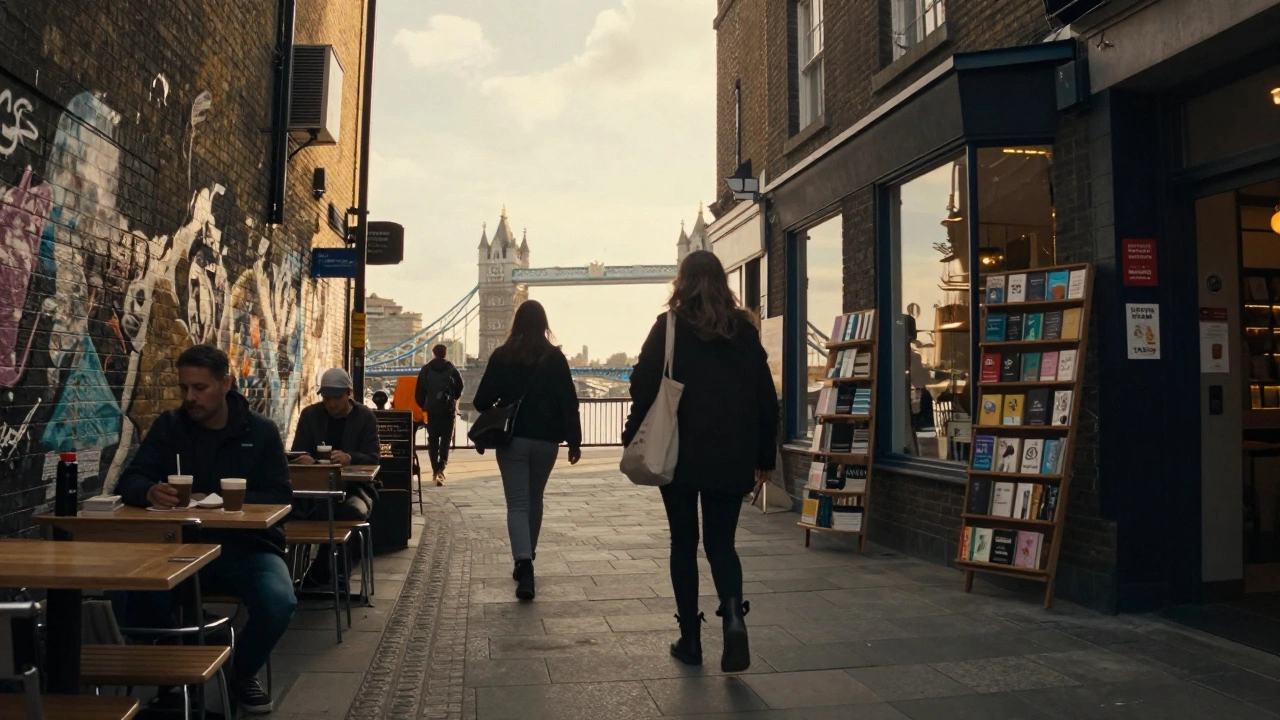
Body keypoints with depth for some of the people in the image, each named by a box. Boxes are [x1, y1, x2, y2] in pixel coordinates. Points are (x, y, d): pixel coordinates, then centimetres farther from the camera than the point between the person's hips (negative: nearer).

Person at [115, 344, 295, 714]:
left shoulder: (262, 431, 0)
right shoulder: (168, 426, 6)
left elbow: (280, 497, -7)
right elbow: (129, 481, -2)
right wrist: (150, 492, -28)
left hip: (247, 547, -1)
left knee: (279, 603, -30)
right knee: (139, 592, -31)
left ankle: (243, 673, 5)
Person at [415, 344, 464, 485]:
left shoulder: (425, 370, 3)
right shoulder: (451, 370, -2)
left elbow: (419, 392, 2)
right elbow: (459, 389, 2)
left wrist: (423, 406, 15)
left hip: (431, 410, 2)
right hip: (448, 409, -2)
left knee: (432, 439, 10)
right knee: (446, 438, 2)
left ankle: (435, 470, 9)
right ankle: (441, 466, -16)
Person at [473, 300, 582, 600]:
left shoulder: (501, 356, -4)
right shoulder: (554, 357, -4)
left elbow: (482, 401, -3)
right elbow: (569, 401, -6)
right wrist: (574, 440, 0)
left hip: (512, 439, -1)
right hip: (546, 440, 1)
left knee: (518, 503, -1)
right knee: (535, 500, 18)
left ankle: (524, 565, -19)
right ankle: (526, 559, 29)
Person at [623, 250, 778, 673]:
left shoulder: (669, 327, -4)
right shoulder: (744, 330, 4)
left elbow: (644, 388, -9)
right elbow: (766, 398, 4)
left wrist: (633, 442, 2)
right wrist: (764, 457, 11)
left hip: (680, 455, -2)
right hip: (731, 458, 2)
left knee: (684, 544, 11)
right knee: (721, 543, 12)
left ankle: (690, 639, 14)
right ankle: (733, 614, -14)